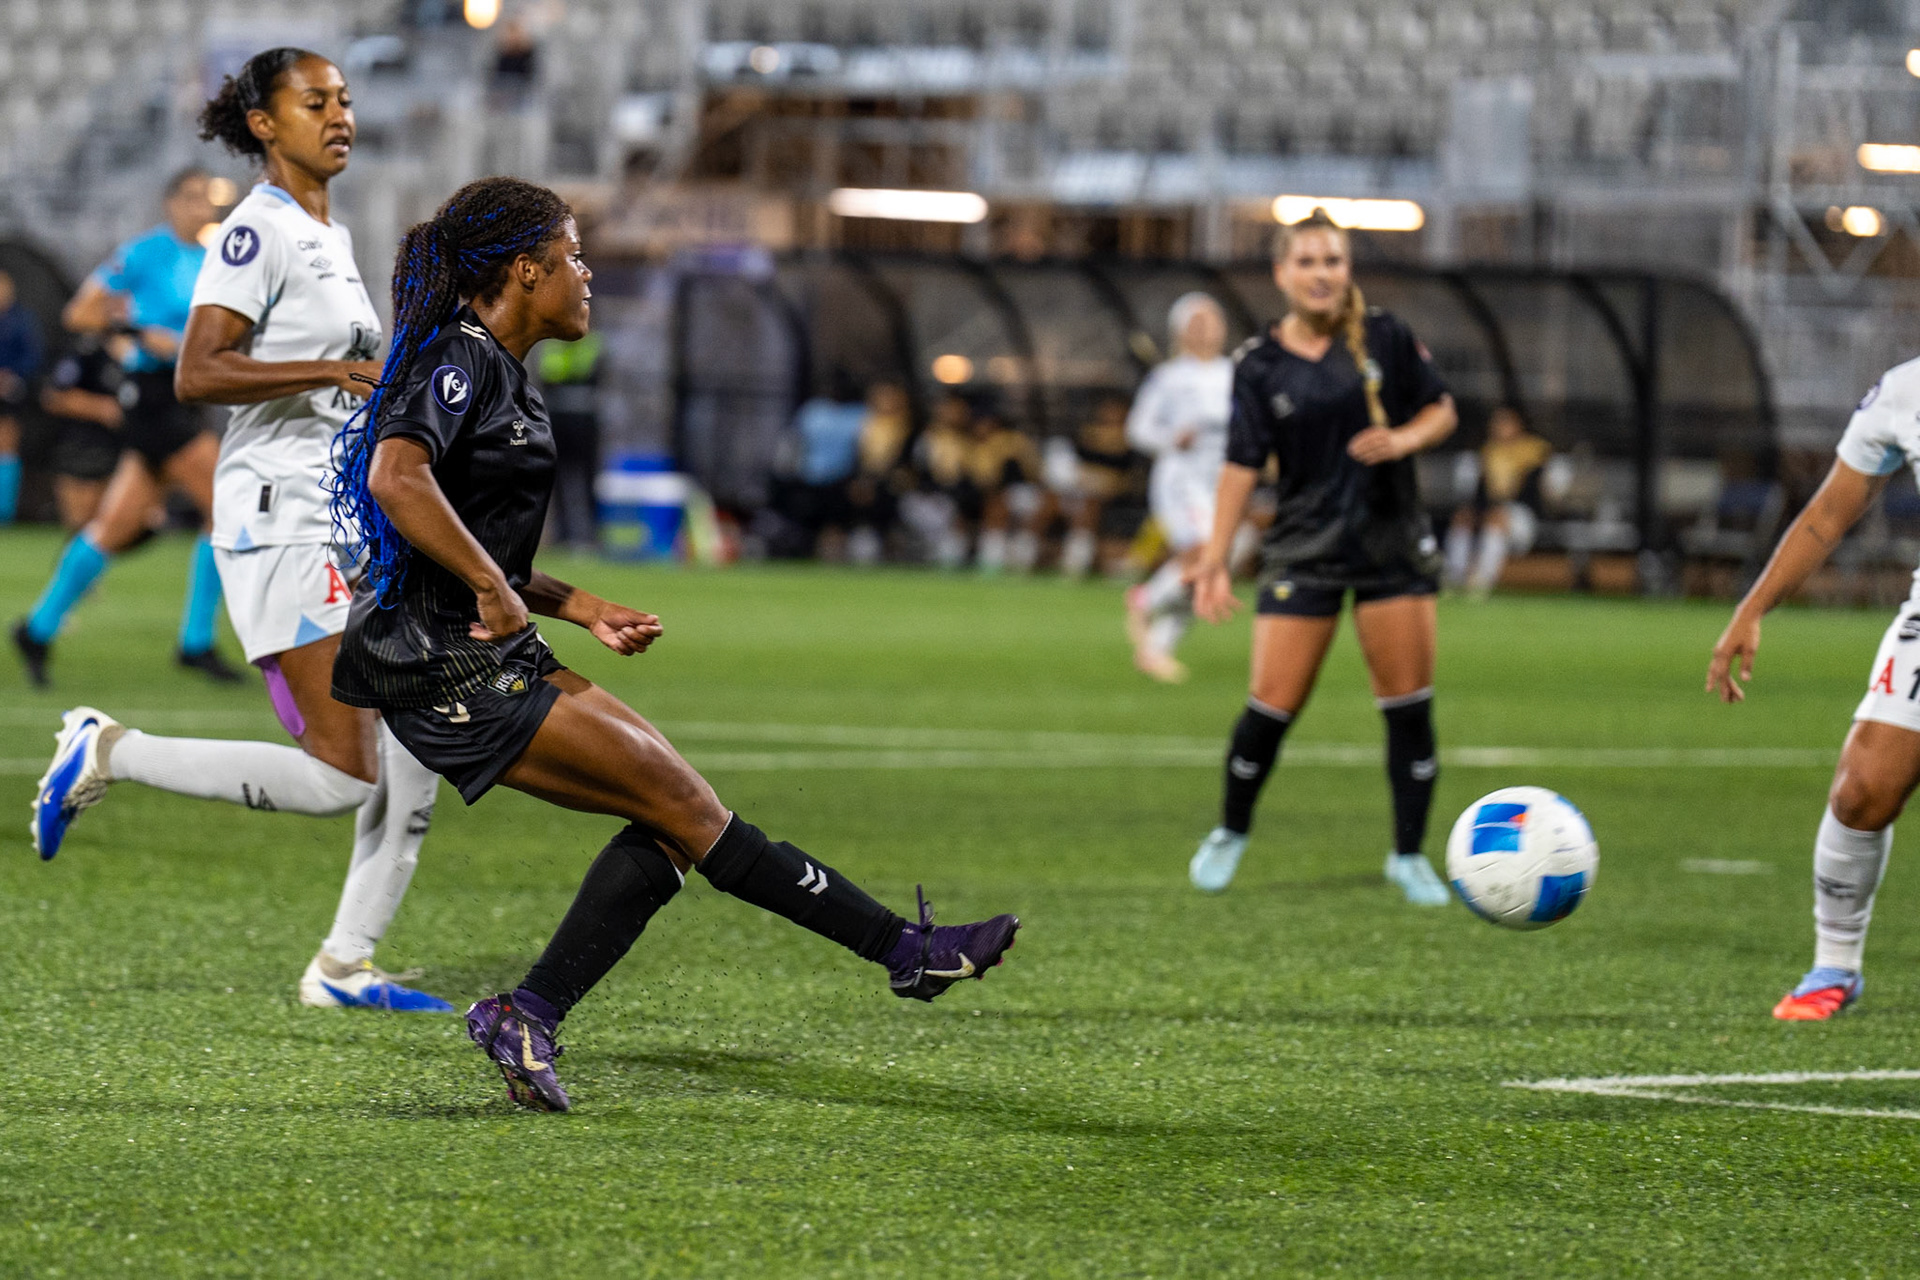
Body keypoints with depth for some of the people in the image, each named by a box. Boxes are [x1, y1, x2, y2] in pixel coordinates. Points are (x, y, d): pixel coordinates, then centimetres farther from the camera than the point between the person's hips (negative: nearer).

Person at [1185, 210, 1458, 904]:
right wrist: (1214, 558, -11)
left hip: (1394, 545, 1)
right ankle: (1230, 833, 21)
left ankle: (1409, 855, 12)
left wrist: (1403, 439, -15)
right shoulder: (1260, 366, -3)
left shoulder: (1385, 337, -2)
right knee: (1273, 706, -4)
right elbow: (1242, 465, -4)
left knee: (1410, 707, -2)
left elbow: (1441, 409, 6)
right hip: (1304, 552, -1)